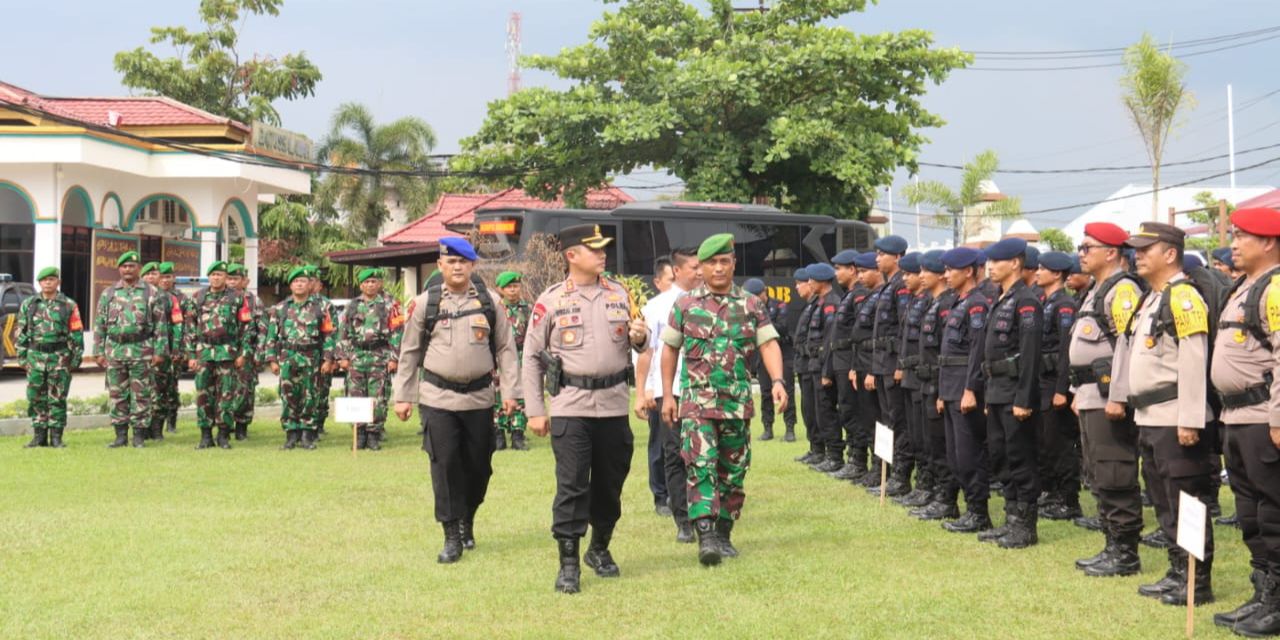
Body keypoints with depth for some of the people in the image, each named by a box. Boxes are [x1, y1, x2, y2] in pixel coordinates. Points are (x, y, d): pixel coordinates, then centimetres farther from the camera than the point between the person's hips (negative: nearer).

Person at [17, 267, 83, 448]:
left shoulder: (69, 306, 2)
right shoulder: (28, 305, 9)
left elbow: (77, 334, 2)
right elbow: (20, 333, 10)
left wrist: (75, 359, -2)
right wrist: (22, 357, 4)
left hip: (60, 357, -2)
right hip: (35, 357, 2)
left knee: (57, 399, 0)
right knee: (36, 398, 4)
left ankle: (56, 437, 5)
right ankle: (39, 435, 11)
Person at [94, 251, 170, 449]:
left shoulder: (151, 293, 3)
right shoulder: (108, 294, 10)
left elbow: (161, 324, 0)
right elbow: (99, 325, 11)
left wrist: (160, 351, -6)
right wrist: (99, 352, 5)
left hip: (142, 352, -3)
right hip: (115, 351, 3)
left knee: (141, 395, -1)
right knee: (117, 395, 6)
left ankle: (139, 436, 6)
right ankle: (120, 435, 13)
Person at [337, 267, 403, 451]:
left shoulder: (389, 305, 2)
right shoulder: (352, 306, 15)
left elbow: (397, 332, -3)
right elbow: (343, 332, 15)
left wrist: (394, 358, -9)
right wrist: (343, 356, 7)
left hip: (380, 357, -4)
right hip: (356, 358, 4)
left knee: (378, 399, -4)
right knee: (355, 398, 3)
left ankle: (374, 434, 2)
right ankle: (359, 434, 10)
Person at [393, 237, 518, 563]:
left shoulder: (488, 303, 5)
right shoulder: (425, 303, 2)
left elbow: (506, 348, 6)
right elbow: (409, 351, 7)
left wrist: (509, 391, -1)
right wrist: (403, 396, 6)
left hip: (479, 398, 2)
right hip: (438, 398, -1)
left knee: (478, 464, 7)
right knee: (445, 465, -4)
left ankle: (467, 522, 30)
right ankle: (452, 536, 3)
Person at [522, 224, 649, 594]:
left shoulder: (618, 293, 9)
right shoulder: (551, 300, -1)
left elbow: (637, 345, 19)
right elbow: (531, 357, 2)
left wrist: (639, 337, -7)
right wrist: (534, 411, -2)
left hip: (614, 405, 4)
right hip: (570, 406, -4)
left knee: (610, 483, 11)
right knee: (572, 486, -6)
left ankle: (600, 549, 30)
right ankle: (568, 564, 1)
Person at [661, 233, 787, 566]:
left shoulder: (751, 305, 7)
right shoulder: (685, 305, 5)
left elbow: (769, 344, 0)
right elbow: (670, 349, 10)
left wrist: (777, 381, -16)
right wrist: (667, 395, 7)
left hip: (738, 402, 2)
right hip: (697, 400, -2)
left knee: (734, 471, 8)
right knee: (701, 466, -15)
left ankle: (724, 534, 20)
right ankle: (705, 536, -20)